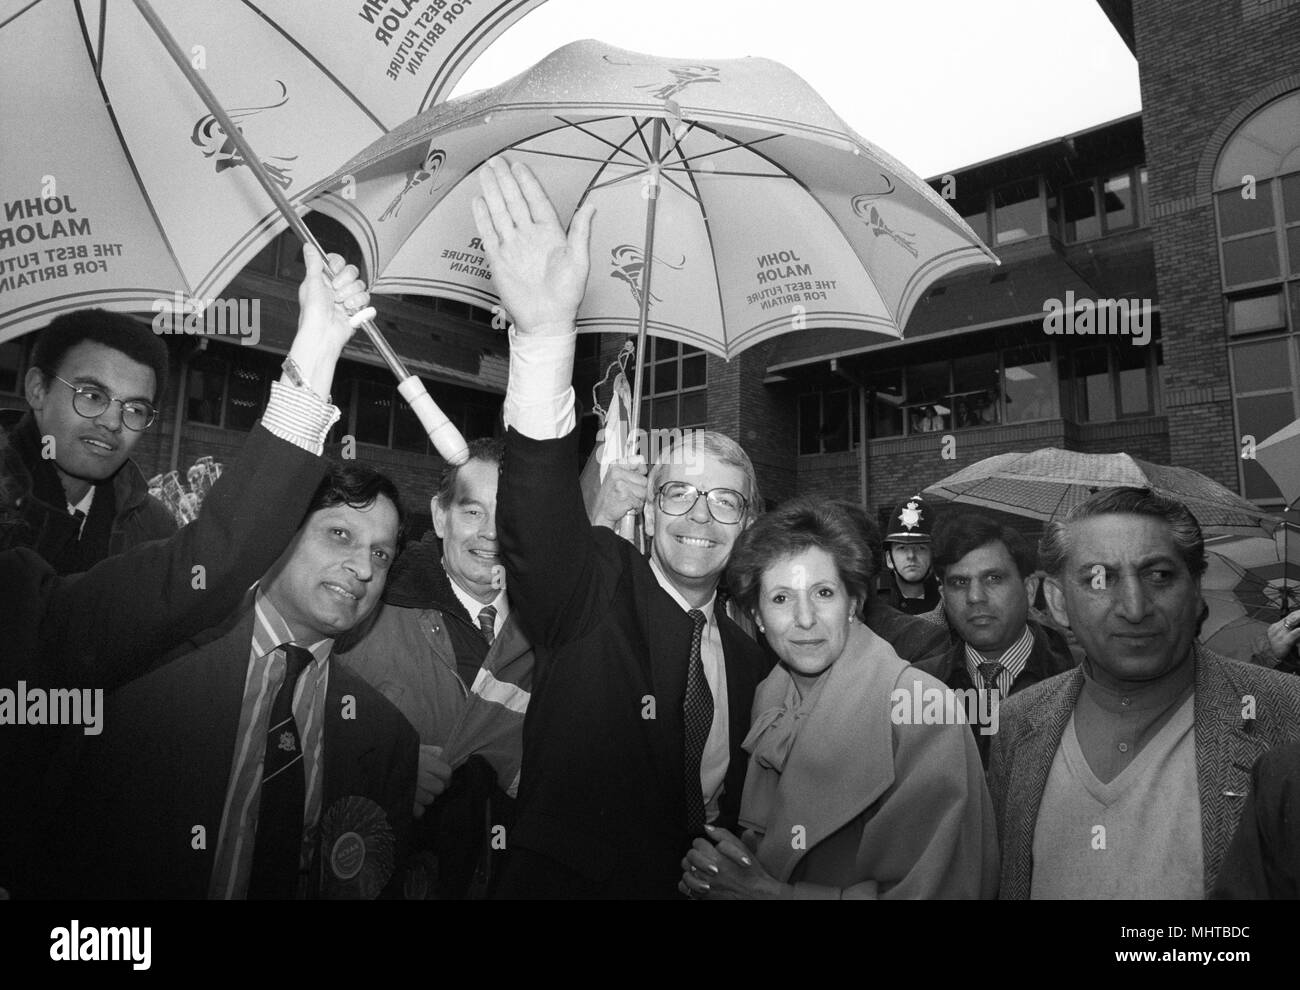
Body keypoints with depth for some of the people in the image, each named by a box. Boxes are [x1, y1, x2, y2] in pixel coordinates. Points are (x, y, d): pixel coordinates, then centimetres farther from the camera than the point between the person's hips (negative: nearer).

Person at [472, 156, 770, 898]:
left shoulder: (749, 657, -1)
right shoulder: (595, 591, -14)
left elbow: (734, 802, 11)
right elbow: (540, 510, -36)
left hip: (695, 884, 4)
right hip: (562, 879, -4)